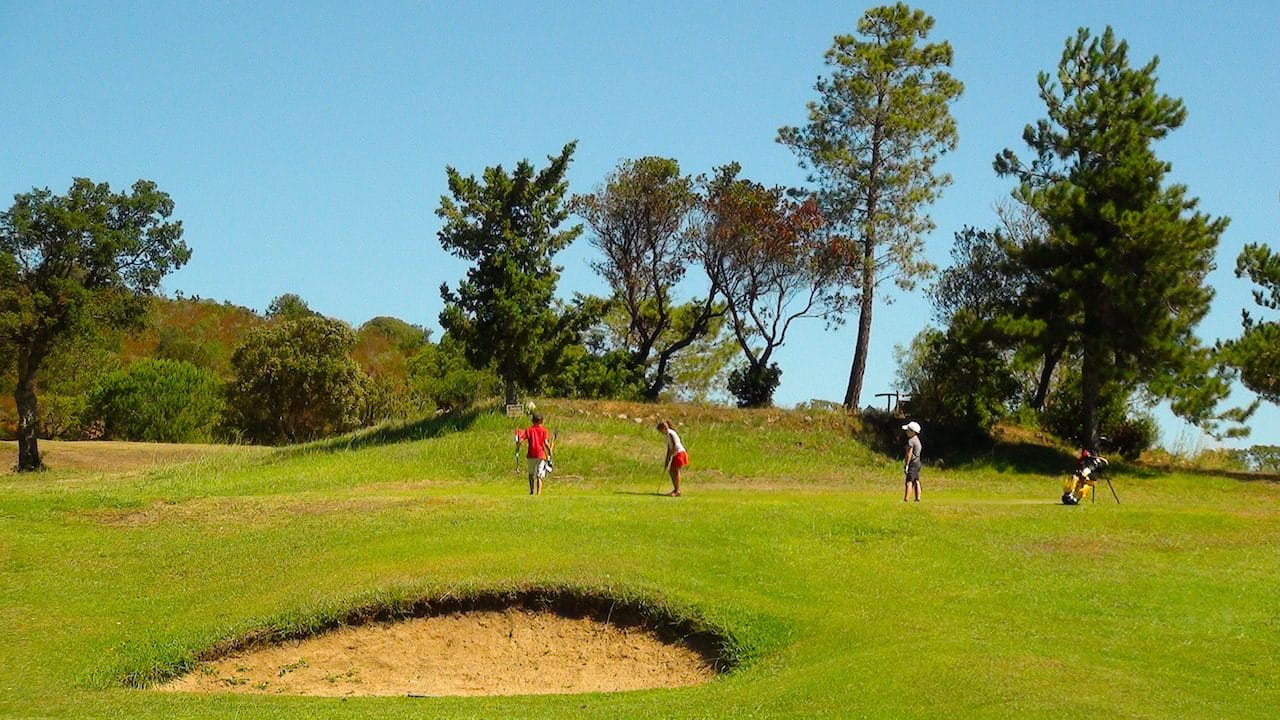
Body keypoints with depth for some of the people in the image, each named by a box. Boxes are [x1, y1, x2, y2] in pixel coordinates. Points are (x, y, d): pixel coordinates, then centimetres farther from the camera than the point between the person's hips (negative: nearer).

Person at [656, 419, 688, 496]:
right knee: (671, 471, 11)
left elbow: (674, 446, -19)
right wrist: (667, 459, 15)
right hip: (676, 454, 10)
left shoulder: (670, 433, -14)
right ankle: (675, 489, 18)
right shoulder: (668, 435, 15)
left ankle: (677, 491, -6)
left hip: (679, 453, -10)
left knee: (676, 471, -9)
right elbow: (669, 447, 18)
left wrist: (669, 457, -14)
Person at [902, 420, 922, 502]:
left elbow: (909, 454, -19)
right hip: (917, 462, 10)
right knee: (916, 481, 12)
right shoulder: (917, 440, 14)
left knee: (909, 481, -12)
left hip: (913, 463, -10)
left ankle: (906, 499, -16)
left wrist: (906, 465, -19)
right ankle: (918, 498, 13)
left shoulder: (911, 441, -16)